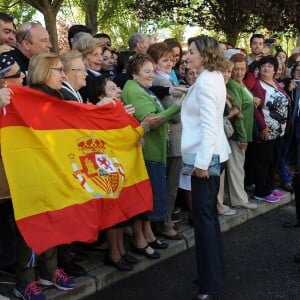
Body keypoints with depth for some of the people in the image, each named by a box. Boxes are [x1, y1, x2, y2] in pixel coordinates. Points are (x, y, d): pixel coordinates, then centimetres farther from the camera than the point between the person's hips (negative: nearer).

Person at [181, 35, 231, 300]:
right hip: (212, 153, 10)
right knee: (208, 214, 16)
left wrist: (202, 161, -23)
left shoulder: (206, 81, -16)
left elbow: (208, 125, -22)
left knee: (204, 216, -4)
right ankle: (213, 273, 29)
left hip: (206, 155, -10)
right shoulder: (213, 78, 15)